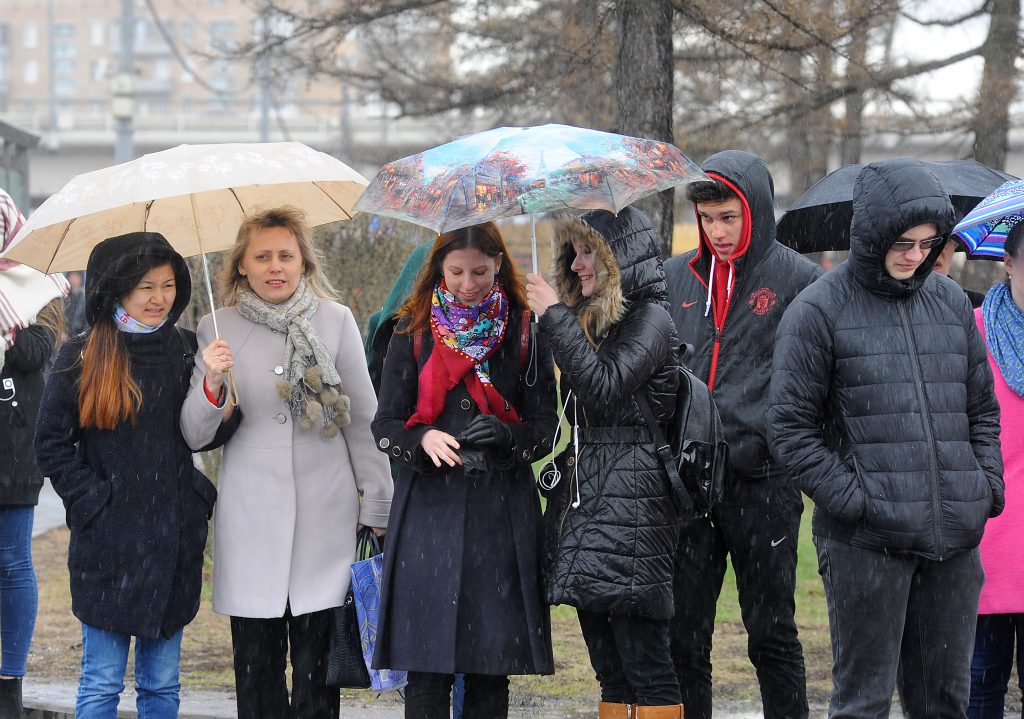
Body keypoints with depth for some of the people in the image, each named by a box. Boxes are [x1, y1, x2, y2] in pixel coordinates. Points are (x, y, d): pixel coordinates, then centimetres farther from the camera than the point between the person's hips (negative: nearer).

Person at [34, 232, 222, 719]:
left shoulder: (184, 350, 6)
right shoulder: (81, 357, -3)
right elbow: (51, 444, 0)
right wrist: (91, 504, -8)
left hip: (174, 541, 3)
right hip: (109, 543, -3)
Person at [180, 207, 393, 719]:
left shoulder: (336, 320, 3)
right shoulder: (217, 329, 3)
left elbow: (363, 420, 7)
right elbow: (194, 436, 3)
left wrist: (377, 508, 7)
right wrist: (212, 384, -16)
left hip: (326, 516, 0)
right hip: (250, 518, 0)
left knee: (318, 667, 1)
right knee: (257, 670, 3)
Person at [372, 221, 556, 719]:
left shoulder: (523, 332, 5)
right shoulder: (413, 332, 6)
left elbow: (546, 430, 6)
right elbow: (385, 425, 4)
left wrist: (506, 435, -16)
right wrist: (423, 439, -18)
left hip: (502, 510, 0)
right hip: (430, 505, 0)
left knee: (492, 666, -1)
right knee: (427, 667, -5)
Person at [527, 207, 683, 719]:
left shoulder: (650, 318, -7)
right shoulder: (590, 320, 19)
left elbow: (605, 388, -21)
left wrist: (556, 317, -16)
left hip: (631, 504, -9)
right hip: (583, 498, 9)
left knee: (644, 663, -10)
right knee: (609, 670, 9)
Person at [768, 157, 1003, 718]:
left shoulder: (950, 303, 12)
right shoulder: (818, 311, -3)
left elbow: (982, 409, 20)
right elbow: (790, 430, -5)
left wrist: (987, 487, 6)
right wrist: (852, 500, -12)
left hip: (955, 543, 5)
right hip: (866, 542, -5)